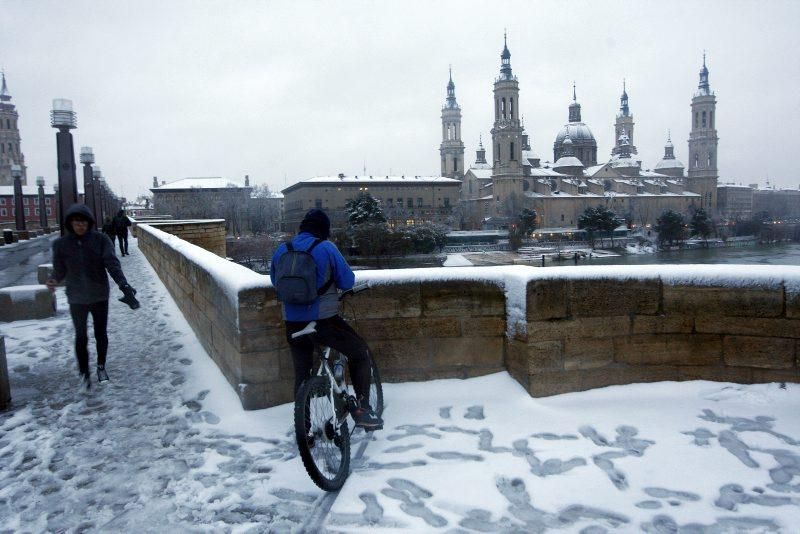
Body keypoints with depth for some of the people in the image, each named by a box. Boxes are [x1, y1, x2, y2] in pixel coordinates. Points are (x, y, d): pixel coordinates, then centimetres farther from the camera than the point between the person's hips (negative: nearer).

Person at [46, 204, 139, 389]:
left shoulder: (101, 240, -12)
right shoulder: (61, 244, -7)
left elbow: (112, 263, -21)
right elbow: (60, 270, -3)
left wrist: (123, 284, -37)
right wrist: (54, 280, -27)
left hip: (100, 296, 0)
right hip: (77, 299, 0)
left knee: (101, 334, 14)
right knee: (81, 336, 9)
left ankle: (101, 366, 36)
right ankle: (84, 372, 25)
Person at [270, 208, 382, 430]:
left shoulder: (281, 250, 6)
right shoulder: (326, 248, -8)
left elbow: (275, 280, 19)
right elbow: (347, 281, -5)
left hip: (293, 323, 5)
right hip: (324, 320, -5)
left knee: (302, 373, 18)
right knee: (361, 353, 14)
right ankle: (362, 408, 5)